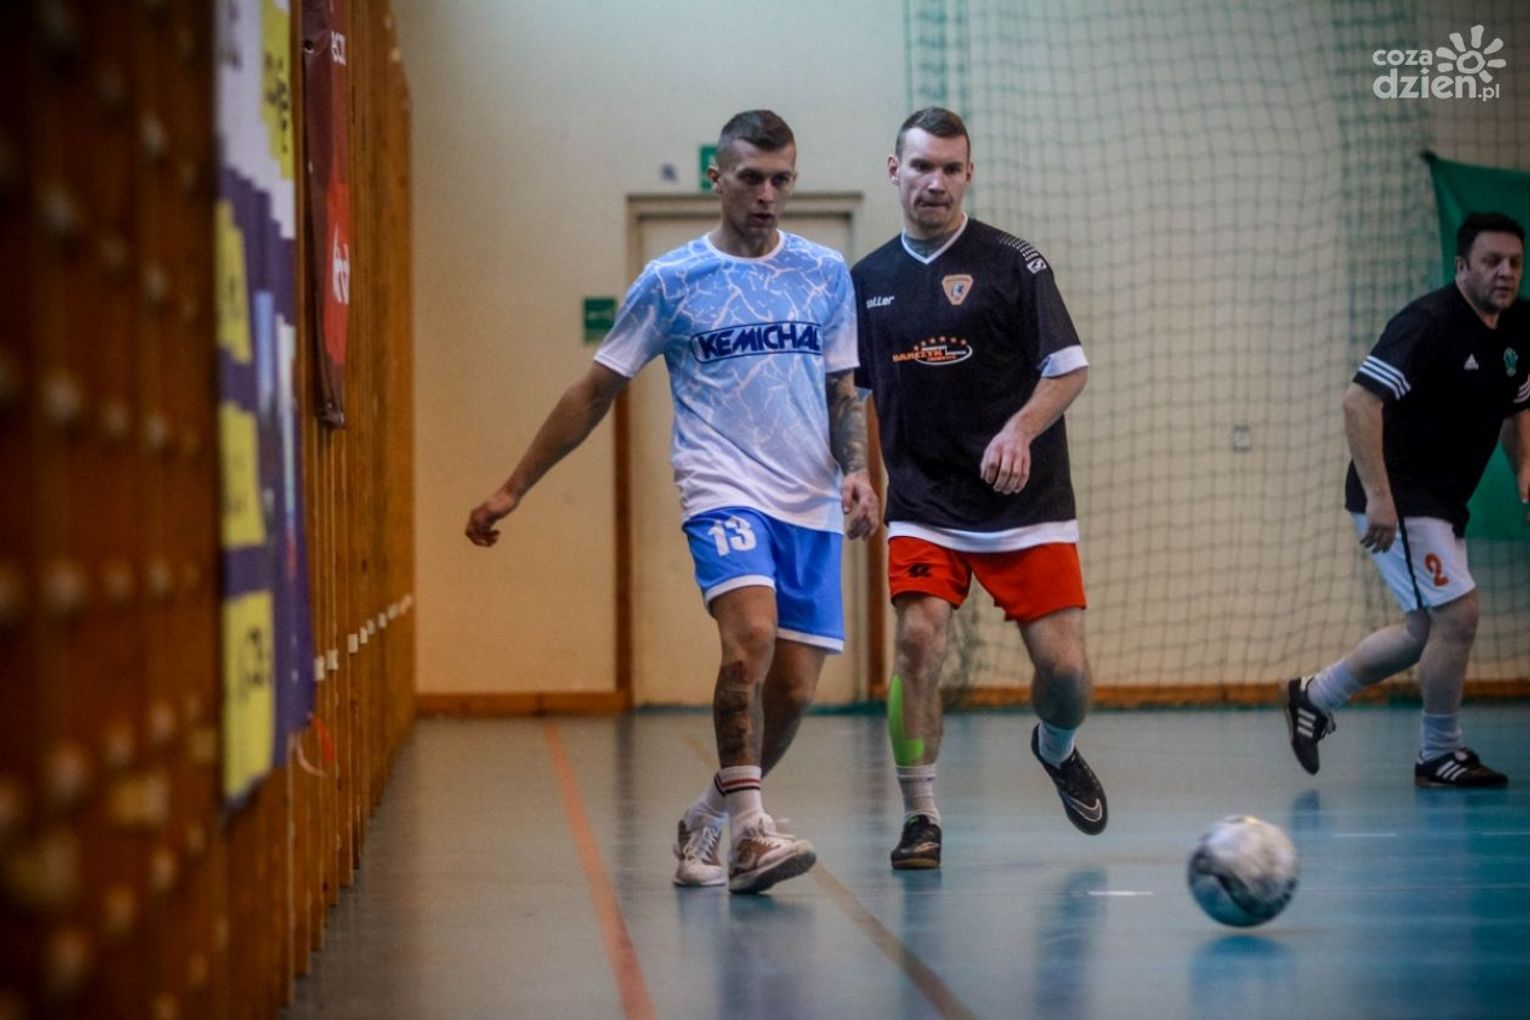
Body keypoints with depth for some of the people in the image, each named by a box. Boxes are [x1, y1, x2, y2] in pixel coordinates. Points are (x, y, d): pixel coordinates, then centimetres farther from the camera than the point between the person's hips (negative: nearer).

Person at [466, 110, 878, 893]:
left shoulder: (826, 275, 11)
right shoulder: (671, 281, 2)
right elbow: (595, 392, 8)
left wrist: (854, 472, -1)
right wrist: (513, 490, 8)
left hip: (812, 506, 4)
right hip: (723, 493, -4)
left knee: (792, 691, -1)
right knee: (750, 639, -28)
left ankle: (706, 822, 22)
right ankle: (749, 829, -23)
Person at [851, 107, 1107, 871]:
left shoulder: (1011, 263, -3)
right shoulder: (868, 279, 9)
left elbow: (1069, 368, -5)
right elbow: (854, 393, 18)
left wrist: (1020, 431, -21)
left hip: (1025, 503, -2)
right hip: (922, 506, 2)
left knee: (1064, 667, -5)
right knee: (917, 639, -18)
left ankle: (1057, 750, 30)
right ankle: (920, 819, -7)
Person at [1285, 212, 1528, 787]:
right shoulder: (1428, 323, -20)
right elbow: (1360, 401, -27)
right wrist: (1378, 496, -33)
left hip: (1443, 504, 9)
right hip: (1396, 501, -9)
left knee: (1427, 630, 16)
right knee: (1458, 614, -14)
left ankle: (1315, 696, 32)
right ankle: (1438, 756, 1)